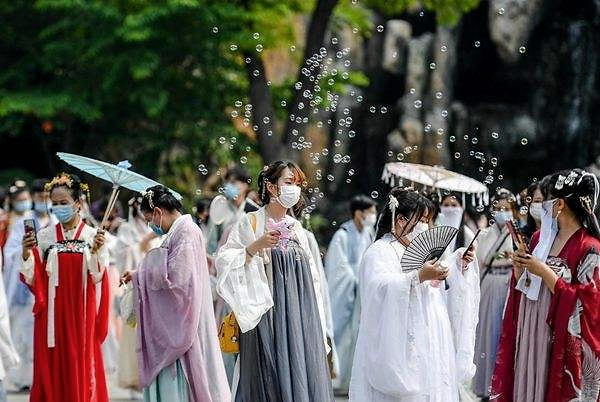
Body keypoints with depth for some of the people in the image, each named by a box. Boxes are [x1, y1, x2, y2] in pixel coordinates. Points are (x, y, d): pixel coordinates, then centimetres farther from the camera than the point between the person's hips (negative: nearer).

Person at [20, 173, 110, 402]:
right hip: (52, 315, 1)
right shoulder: (44, 237, 4)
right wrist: (27, 253, -14)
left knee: (81, 370, 1)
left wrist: (95, 253, -22)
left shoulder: (93, 236, 0)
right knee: (52, 372, 2)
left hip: (81, 314, -1)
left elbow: (97, 279, -6)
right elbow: (34, 280, 1)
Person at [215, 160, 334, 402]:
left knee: (303, 381, -1)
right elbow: (224, 262, -8)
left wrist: (319, 328, 13)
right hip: (268, 316, -5)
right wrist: (254, 247, -19)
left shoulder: (296, 228, 16)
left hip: (300, 318, 5)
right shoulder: (251, 223, 0)